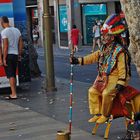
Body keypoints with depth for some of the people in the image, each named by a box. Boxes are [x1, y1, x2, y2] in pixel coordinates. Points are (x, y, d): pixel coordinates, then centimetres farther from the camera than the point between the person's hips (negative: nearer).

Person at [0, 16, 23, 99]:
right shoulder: (17, 30, 10)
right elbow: (21, 43, 12)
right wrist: (19, 54, 18)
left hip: (8, 55, -7)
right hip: (15, 54, 7)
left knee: (10, 75, -6)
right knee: (13, 75, 15)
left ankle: (14, 94, -8)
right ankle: (14, 93, 20)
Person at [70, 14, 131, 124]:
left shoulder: (120, 51, -16)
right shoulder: (104, 49, 10)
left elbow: (123, 68, -19)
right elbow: (94, 57, 15)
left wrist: (121, 83, -26)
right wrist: (78, 60, 8)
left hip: (114, 78, -8)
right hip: (103, 77, 8)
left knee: (106, 93, -27)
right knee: (92, 91, -2)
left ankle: (105, 115, -7)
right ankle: (96, 113, 8)